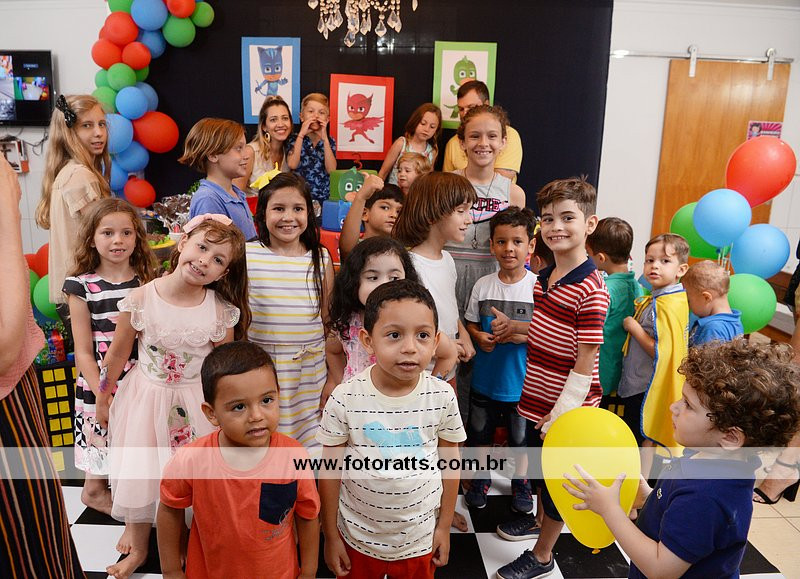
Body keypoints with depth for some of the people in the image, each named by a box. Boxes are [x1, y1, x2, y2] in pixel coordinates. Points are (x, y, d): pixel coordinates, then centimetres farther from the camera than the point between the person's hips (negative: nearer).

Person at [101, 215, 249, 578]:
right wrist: (102, 399, 9)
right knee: (139, 473, 14)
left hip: (196, 403, 0)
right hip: (145, 398, 1)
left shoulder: (222, 312, -17)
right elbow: (117, 354, -2)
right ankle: (137, 547, 40)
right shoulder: (141, 299, -17)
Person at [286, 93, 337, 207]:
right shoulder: (294, 138, 6)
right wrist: (301, 134, -10)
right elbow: (292, 164, -12)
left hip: (323, 198, 1)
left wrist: (324, 138, -10)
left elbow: (331, 170, -7)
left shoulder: (330, 141, 9)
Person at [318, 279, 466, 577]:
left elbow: (449, 461, -2)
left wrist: (444, 526, 5)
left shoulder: (443, 396, -16)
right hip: (357, 538, -1)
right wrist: (331, 537, -1)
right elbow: (331, 471, -9)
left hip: (420, 540, 1)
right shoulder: (345, 399, -21)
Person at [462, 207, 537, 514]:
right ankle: (482, 477, 42)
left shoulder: (537, 286, -12)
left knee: (521, 436, 16)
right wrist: (479, 336, -14)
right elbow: (470, 322, 6)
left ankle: (520, 482, 41)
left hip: (521, 380, -2)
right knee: (480, 432, 18)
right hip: (484, 377, 2)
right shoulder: (483, 285, -4)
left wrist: (524, 336, -24)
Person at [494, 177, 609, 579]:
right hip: (536, 399, 7)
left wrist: (561, 413, -19)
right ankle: (540, 519, 52)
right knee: (538, 468, 26)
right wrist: (514, 327, 4)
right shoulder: (543, 278, 4)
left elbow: (584, 361, -21)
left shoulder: (590, 289, -22)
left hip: (567, 408, -7)